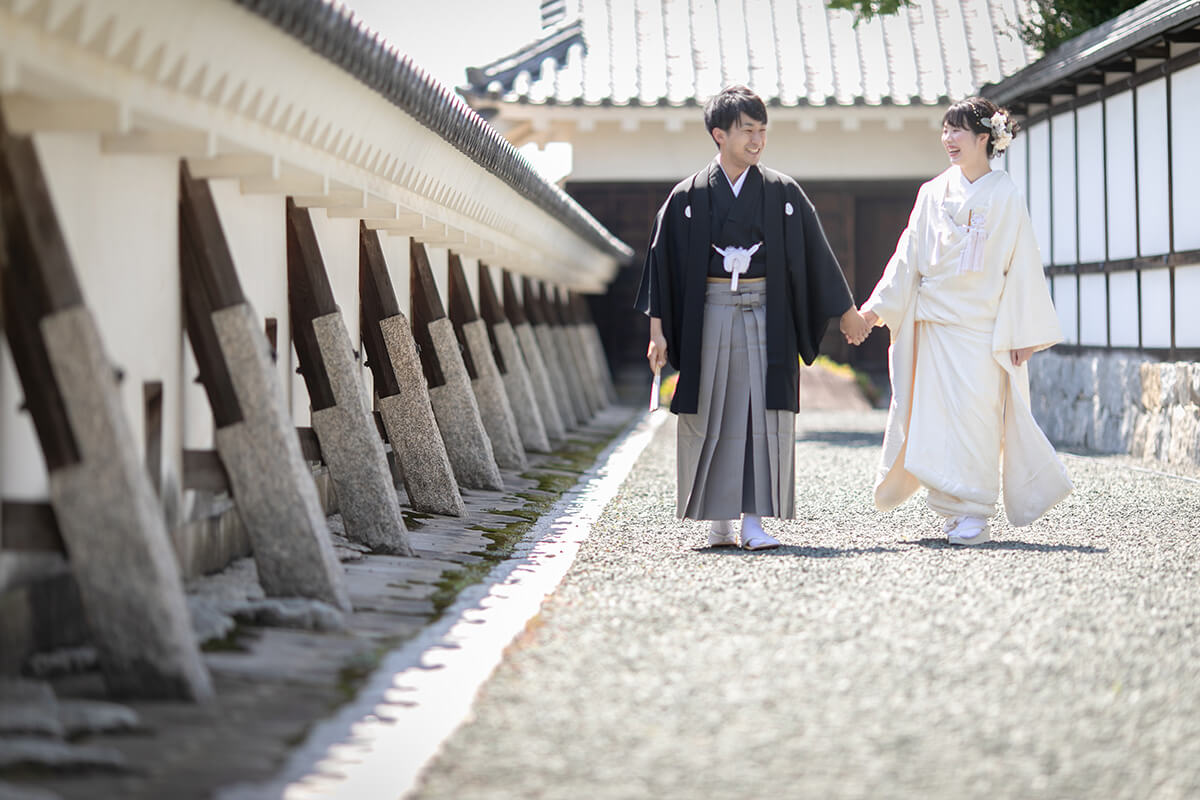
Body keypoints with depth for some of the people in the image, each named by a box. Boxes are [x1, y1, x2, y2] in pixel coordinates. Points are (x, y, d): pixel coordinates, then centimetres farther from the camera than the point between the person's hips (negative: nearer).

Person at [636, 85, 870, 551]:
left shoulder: (782, 193, 4)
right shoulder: (688, 197, 1)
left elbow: (816, 254, 10)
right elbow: (663, 261, 2)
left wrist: (846, 310, 14)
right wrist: (657, 331, -2)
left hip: (765, 315, 1)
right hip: (710, 314, 0)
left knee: (763, 414, -5)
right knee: (713, 417, 3)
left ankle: (754, 521, -4)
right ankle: (720, 520, 14)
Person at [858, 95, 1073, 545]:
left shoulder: (1005, 197, -1)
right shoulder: (933, 193, 9)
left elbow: (1022, 268, -2)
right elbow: (909, 256, 10)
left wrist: (1021, 333, -5)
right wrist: (879, 305, 1)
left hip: (984, 323, -4)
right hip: (936, 321, 4)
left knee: (976, 411, -9)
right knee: (939, 411, 1)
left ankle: (972, 514, -3)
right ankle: (956, 510, 11)